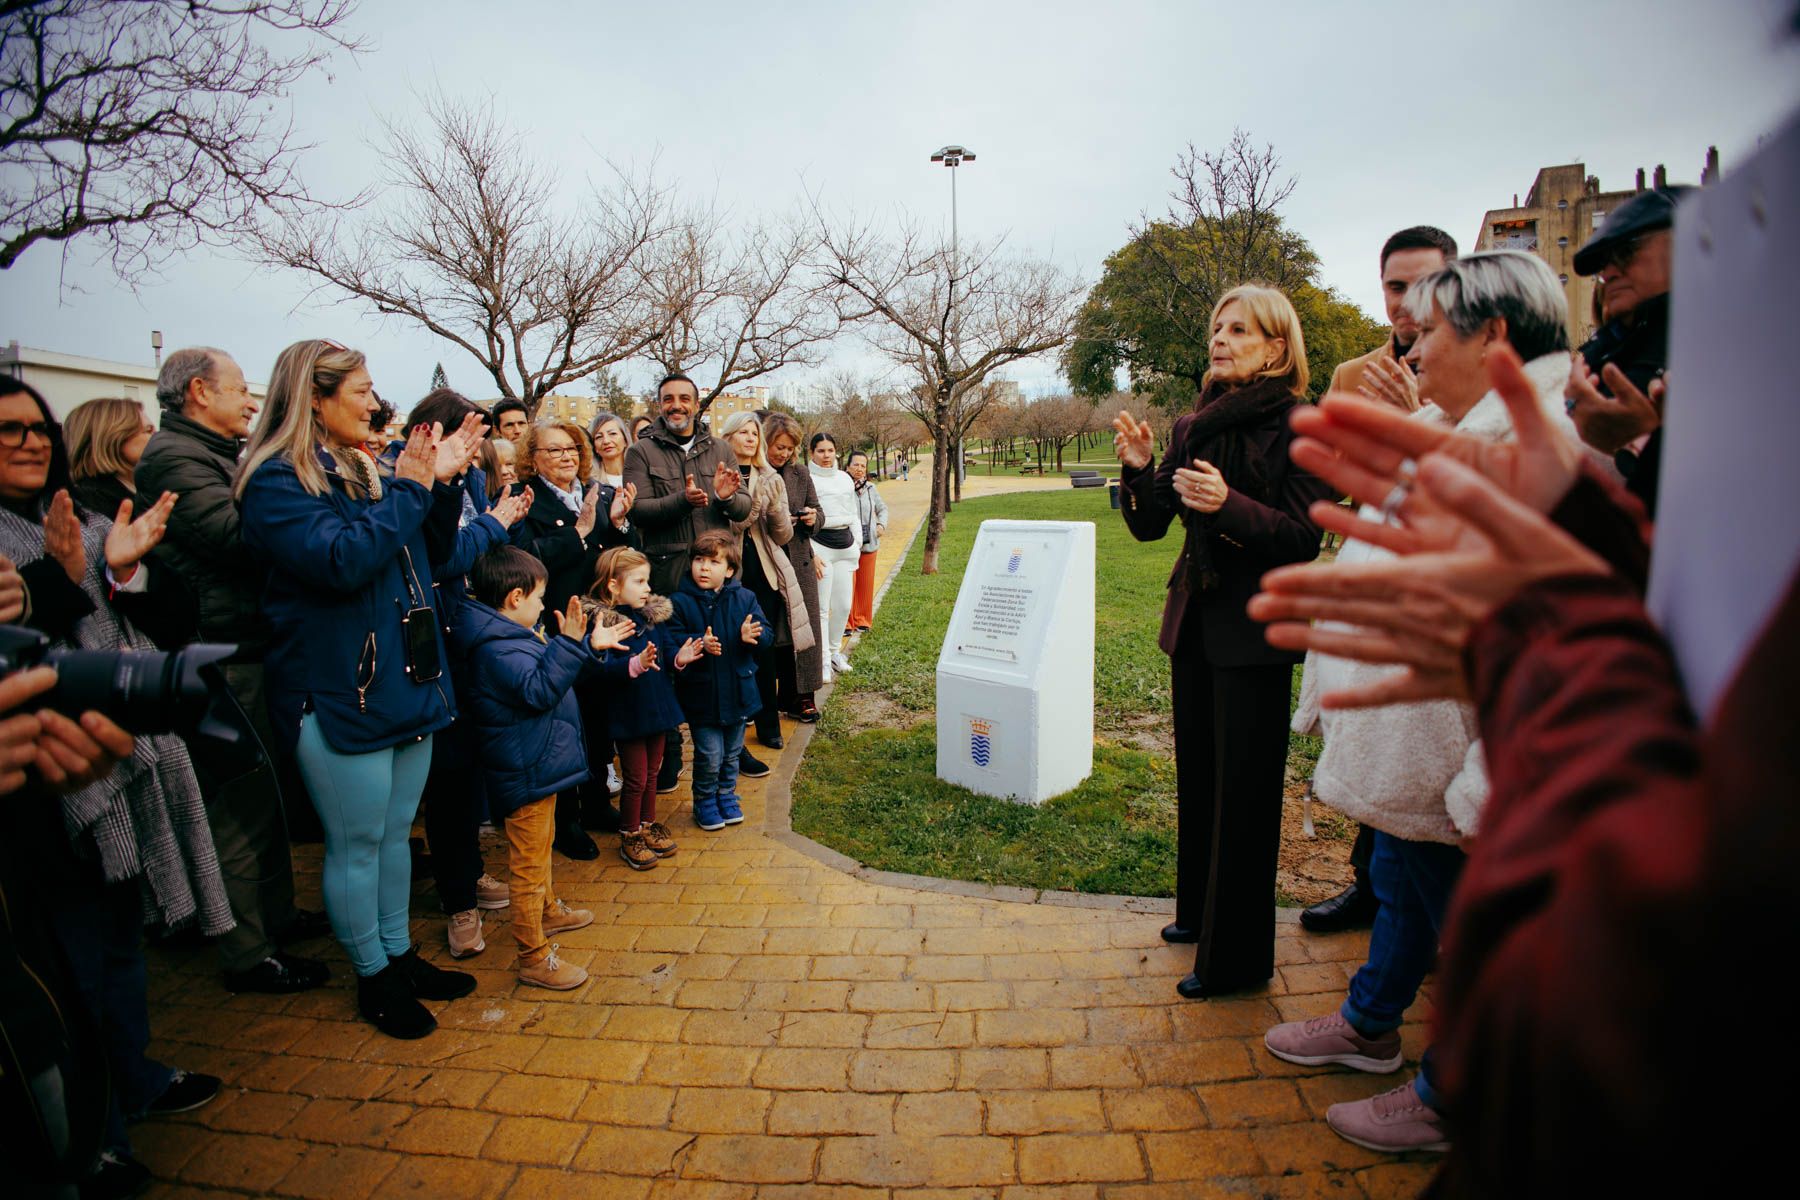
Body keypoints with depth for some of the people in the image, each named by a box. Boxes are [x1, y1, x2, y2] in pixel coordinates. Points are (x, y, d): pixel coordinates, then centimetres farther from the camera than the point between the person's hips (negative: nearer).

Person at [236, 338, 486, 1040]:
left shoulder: (364, 470, 12)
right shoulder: (278, 479, -11)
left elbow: (433, 554, 14)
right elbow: (341, 561, -26)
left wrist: (442, 482, -1)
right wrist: (408, 490, -18)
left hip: (405, 684, 8)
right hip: (338, 692, -8)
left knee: (396, 833, 18)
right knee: (356, 845, 6)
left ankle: (399, 955, 33)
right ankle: (373, 979, 23)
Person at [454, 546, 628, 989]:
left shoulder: (508, 636, 10)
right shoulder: (497, 648, -24)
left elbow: (548, 674, 21)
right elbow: (538, 690, -32)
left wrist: (588, 646, 16)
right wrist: (568, 643, -34)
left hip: (537, 767, 11)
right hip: (526, 774, -11)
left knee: (540, 849, 28)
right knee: (528, 866, -1)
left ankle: (548, 911, 48)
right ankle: (535, 958, 10)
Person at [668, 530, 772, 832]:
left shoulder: (744, 598, -1)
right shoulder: (681, 602, -9)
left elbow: (765, 634, -3)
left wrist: (752, 636, -25)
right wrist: (698, 644, -30)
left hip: (738, 691, 3)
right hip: (701, 695, -3)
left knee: (732, 753, 18)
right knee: (709, 756, 1)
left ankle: (727, 794, 39)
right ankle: (705, 801, 24)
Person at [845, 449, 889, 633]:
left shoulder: (871, 488, 9)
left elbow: (882, 508, 23)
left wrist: (881, 524, 8)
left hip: (869, 543, 6)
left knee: (865, 584, 12)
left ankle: (862, 621, 24)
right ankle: (846, 623, 7)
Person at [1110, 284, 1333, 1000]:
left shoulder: (1299, 427, -9)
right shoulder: (1194, 427, 10)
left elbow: (1304, 539, -15)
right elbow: (1149, 525, 8)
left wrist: (1228, 505, -29)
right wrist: (1138, 469, -9)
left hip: (1254, 631, -7)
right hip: (1195, 622, 7)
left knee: (1243, 793, 1)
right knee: (1197, 777, 18)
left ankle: (1237, 958, 17)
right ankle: (1200, 912, 37)